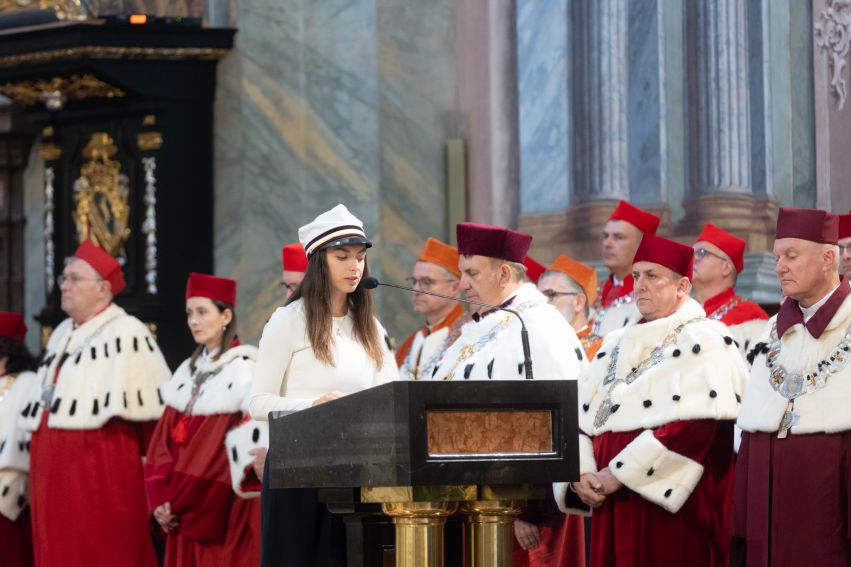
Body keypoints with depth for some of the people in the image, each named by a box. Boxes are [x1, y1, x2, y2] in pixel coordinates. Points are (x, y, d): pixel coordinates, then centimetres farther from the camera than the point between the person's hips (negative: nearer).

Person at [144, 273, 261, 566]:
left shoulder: (245, 371, -9)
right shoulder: (188, 372, 14)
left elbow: (247, 445, -16)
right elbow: (163, 442, 12)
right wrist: (160, 499, -3)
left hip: (223, 514, -7)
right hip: (182, 515, 7)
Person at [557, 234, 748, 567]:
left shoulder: (703, 343, -5)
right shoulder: (617, 345, 17)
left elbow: (695, 425, -17)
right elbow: (580, 415, 14)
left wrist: (619, 473, -17)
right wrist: (580, 473, -5)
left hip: (669, 504, -7)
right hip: (613, 507, 7)